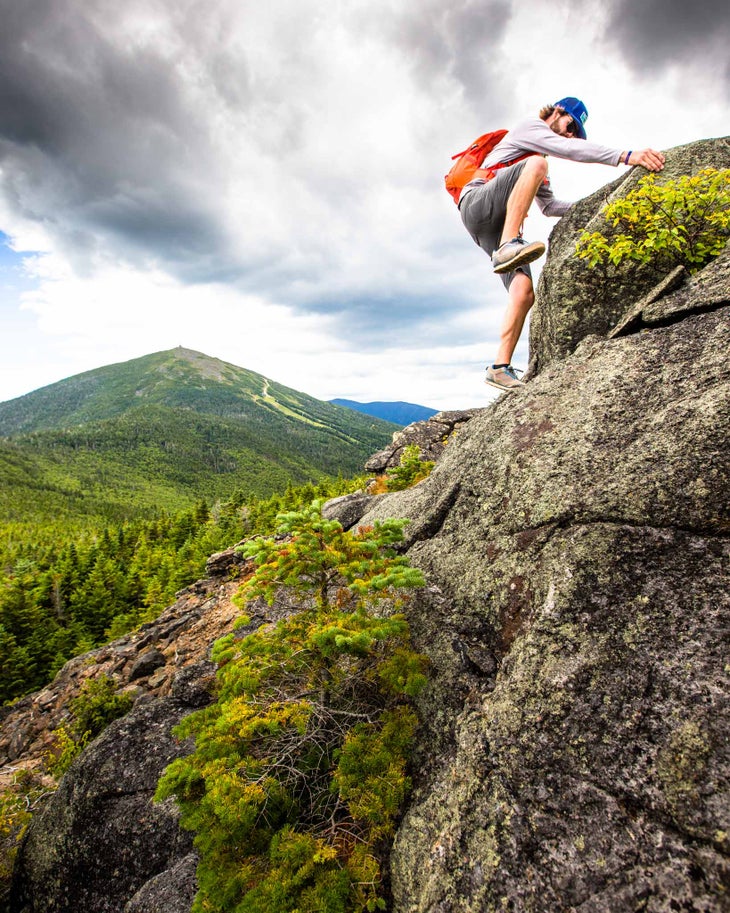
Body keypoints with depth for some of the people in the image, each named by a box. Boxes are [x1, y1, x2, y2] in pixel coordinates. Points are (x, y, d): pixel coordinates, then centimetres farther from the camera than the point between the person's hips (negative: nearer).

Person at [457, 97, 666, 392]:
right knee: (536, 163, -30)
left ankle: (500, 368, -18)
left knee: (524, 291, -13)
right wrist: (626, 156, -23)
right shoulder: (530, 126, 7)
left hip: (497, 226, 8)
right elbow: (570, 149, -13)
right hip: (476, 205, -8)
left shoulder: (538, 154, 35)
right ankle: (508, 247, -41)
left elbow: (548, 206, 36)